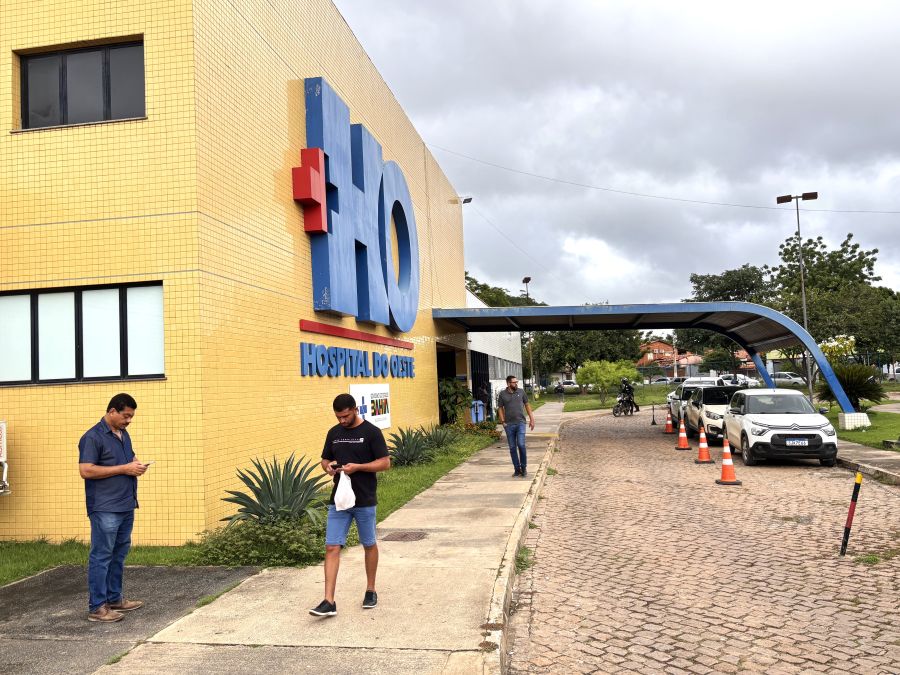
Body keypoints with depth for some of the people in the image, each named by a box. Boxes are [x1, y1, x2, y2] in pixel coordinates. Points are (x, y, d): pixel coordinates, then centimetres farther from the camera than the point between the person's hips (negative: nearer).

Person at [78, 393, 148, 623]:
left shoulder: (123, 434, 14)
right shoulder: (93, 437, -12)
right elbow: (86, 470, -19)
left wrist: (135, 464, 3)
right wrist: (123, 469, -19)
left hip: (126, 505, 9)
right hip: (105, 508, -9)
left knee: (119, 554, 15)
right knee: (101, 556, -3)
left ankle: (115, 599, 25)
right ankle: (96, 607, 4)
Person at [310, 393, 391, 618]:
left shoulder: (371, 432, -8)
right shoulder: (334, 433, 7)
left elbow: (385, 463, -10)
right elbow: (325, 459, 16)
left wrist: (357, 467, -20)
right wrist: (329, 467, -8)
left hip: (364, 501, -4)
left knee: (369, 545, 12)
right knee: (332, 548, -4)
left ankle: (371, 591, 29)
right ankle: (329, 601, -3)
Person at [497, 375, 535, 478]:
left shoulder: (521, 392, 5)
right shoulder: (502, 394, 2)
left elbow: (527, 405, 12)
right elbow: (500, 408, 6)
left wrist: (531, 419, 9)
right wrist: (503, 421, -1)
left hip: (520, 423, -1)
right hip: (509, 424, 1)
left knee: (521, 444, -12)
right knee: (512, 448, 5)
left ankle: (524, 468, 4)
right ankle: (517, 469, 15)